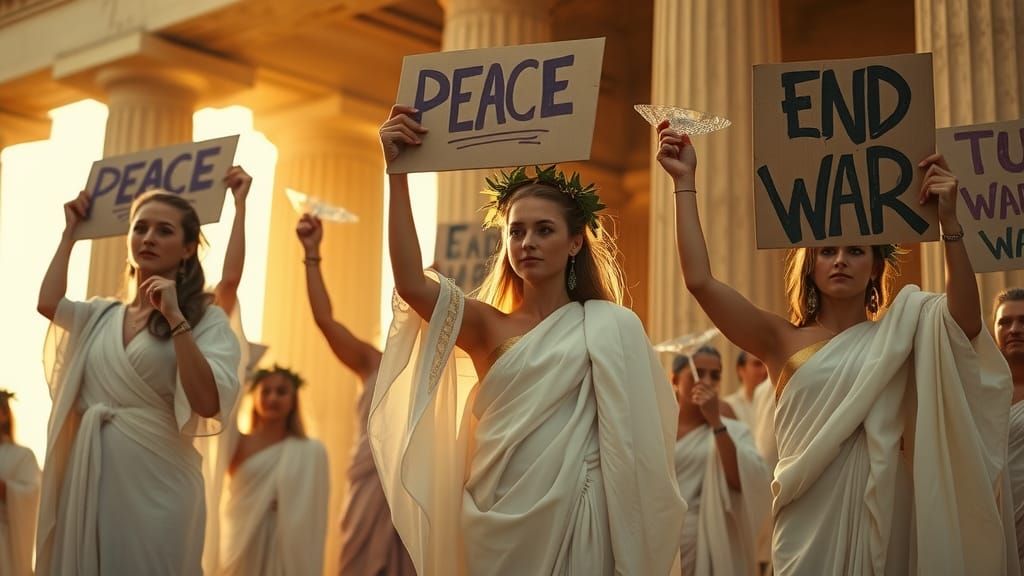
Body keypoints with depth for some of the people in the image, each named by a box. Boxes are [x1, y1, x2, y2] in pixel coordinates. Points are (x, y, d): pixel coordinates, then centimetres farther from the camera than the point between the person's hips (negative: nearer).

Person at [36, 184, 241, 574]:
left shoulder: (206, 320, -1)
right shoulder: (101, 316, 13)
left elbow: (209, 403, -15)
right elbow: (48, 303, -7)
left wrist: (175, 319, -19)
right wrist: (70, 231, 6)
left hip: (155, 479, -4)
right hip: (89, 475, 4)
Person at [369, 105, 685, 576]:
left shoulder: (611, 327, 0)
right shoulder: (488, 328, 6)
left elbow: (633, 441, -3)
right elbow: (411, 284, -10)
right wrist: (397, 174, -13)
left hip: (571, 520, -3)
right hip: (495, 522, 3)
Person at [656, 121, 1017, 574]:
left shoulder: (899, 336, 5)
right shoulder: (784, 341, 3)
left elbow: (966, 322, -15)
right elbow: (700, 282, -7)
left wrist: (949, 224, -25)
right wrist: (685, 181, -8)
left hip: (883, 516, 1)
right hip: (810, 523, -1)